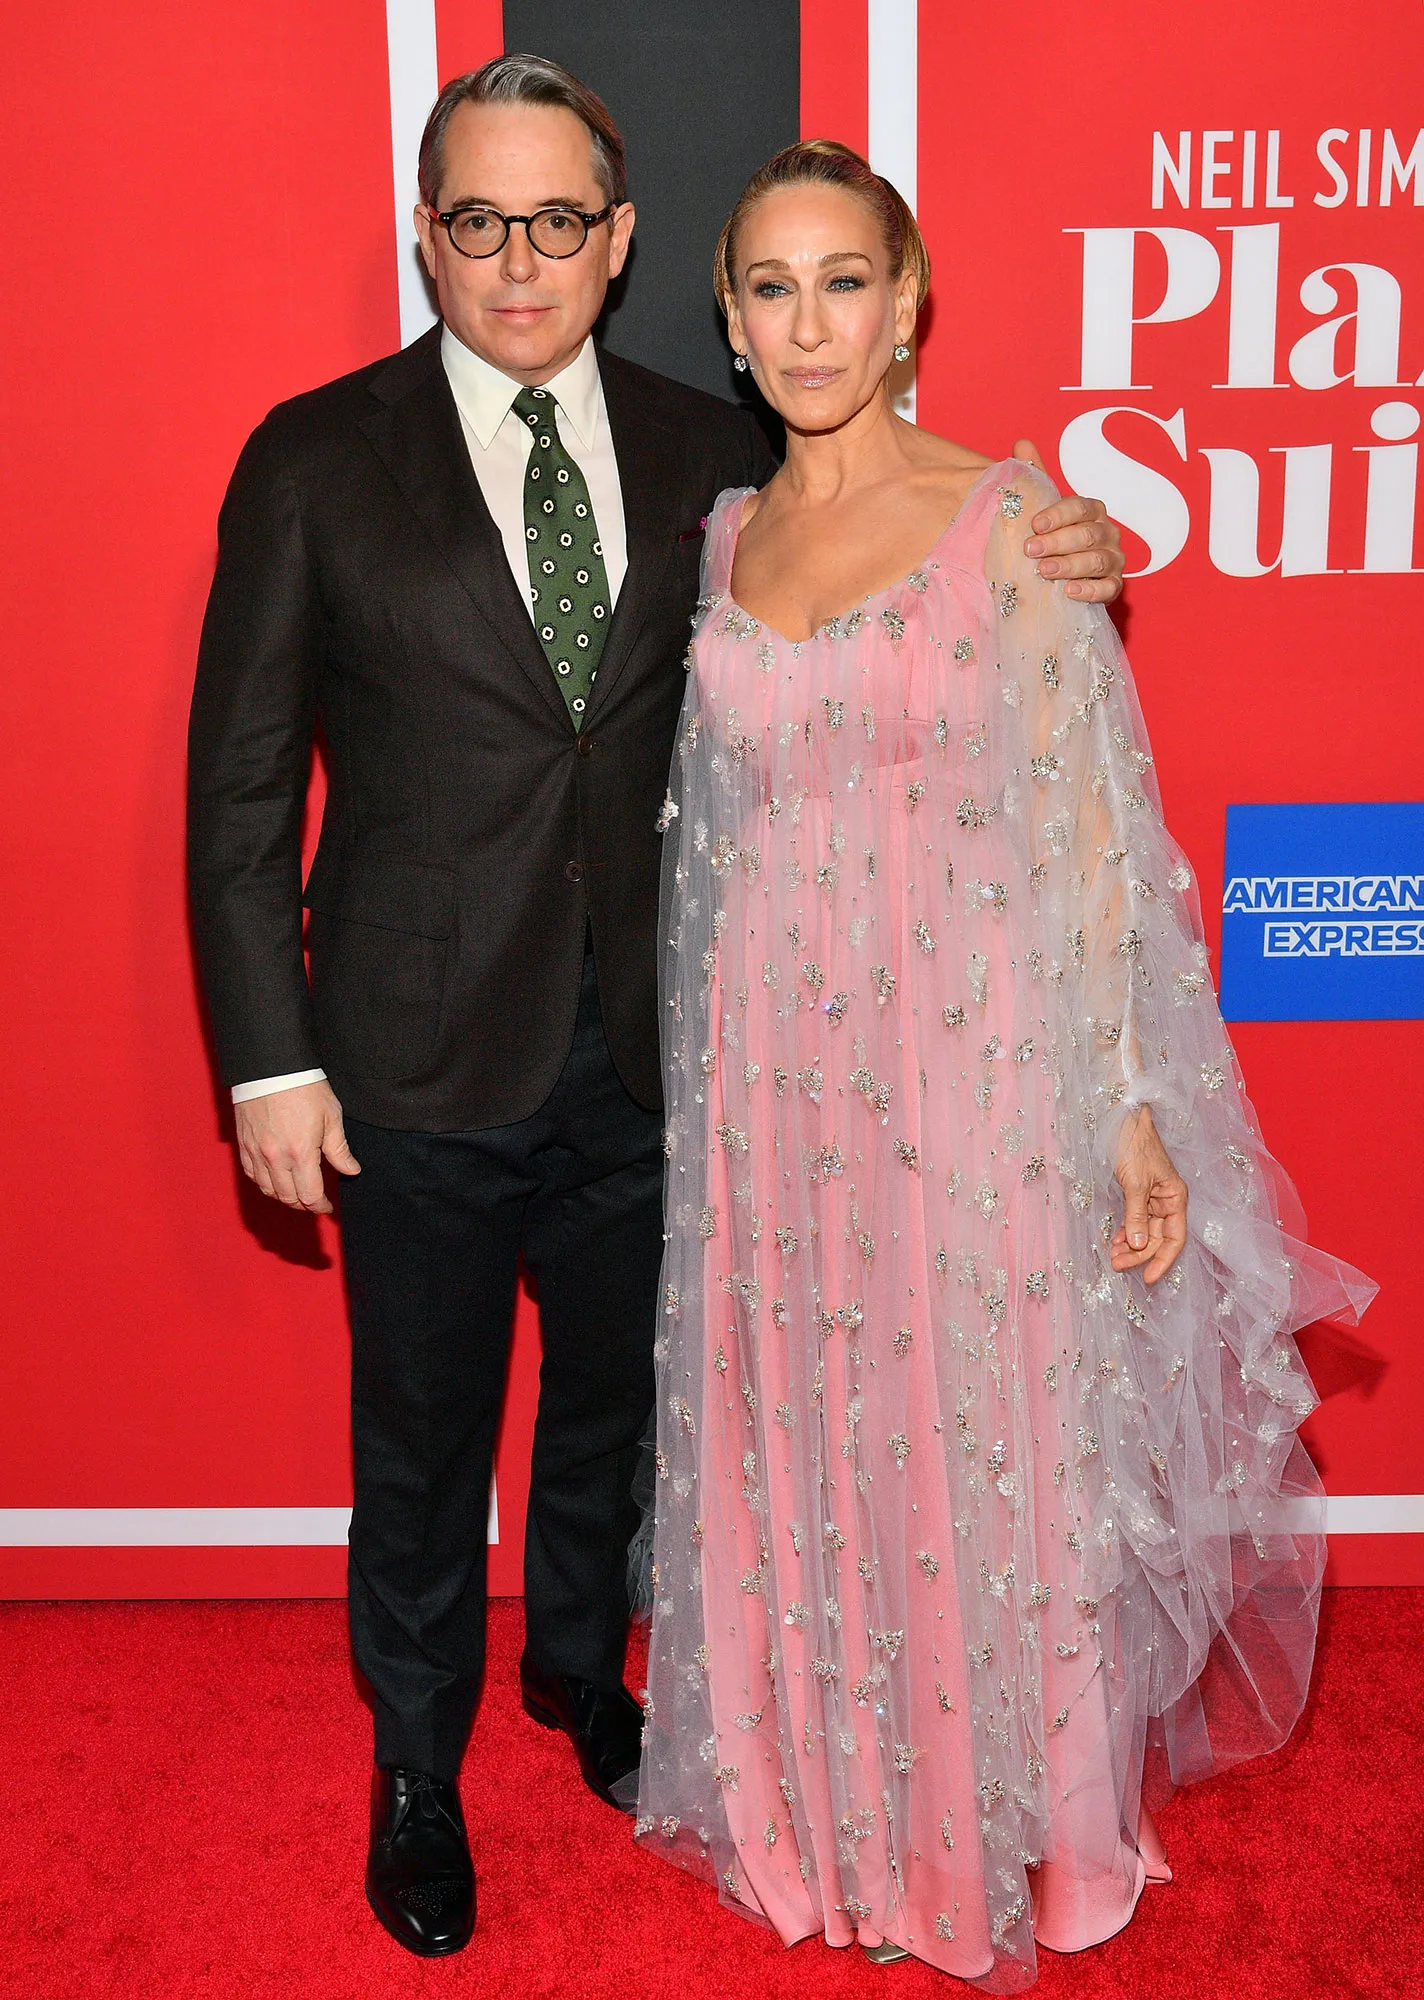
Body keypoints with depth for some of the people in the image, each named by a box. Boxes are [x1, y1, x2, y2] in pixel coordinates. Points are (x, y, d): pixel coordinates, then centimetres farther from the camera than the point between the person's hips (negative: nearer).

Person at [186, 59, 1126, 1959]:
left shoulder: (706, 453, 2)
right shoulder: (315, 459, -6)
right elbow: (242, 787, -5)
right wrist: (271, 1062, -9)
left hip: (641, 1054, 3)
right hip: (422, 1066, -2)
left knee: (611, 1402, 22)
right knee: (422, 1440, 15)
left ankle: (579, 1663, 51)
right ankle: (419, 1759, 40)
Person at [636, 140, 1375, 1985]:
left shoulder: (1011, 519, -4)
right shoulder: (722, 537, 9)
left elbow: (1088, 828, -6)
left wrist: (1133, 1108, -10)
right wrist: (712, 1075, 10)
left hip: (975, 1057, -3)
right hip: (776, 1066, 4)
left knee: (987, 1449, 8)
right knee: (802, 1450, 13)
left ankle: (1013, 1829, 34)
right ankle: (827, 1812, 38)